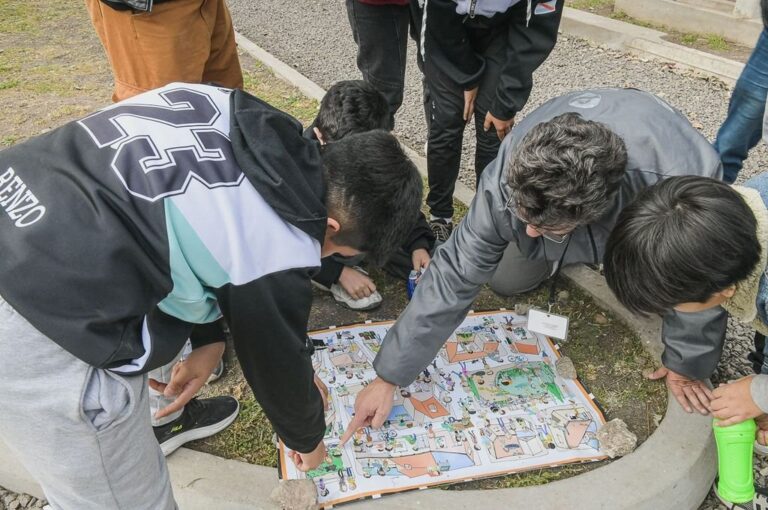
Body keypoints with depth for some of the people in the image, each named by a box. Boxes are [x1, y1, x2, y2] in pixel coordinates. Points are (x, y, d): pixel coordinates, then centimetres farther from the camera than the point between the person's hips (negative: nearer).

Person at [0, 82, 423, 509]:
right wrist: (307, 439, 24)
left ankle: (161, 423, 59)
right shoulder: (279, 252, -14)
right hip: (38, 333, -8)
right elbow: (279, 363, 3)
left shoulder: (245, 118, 5)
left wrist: (208, 338, 25)